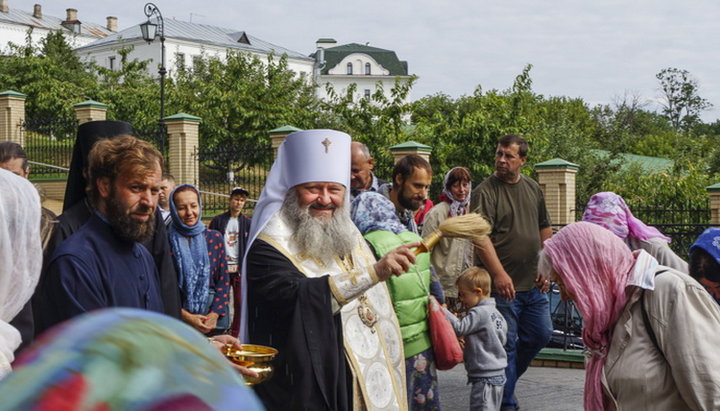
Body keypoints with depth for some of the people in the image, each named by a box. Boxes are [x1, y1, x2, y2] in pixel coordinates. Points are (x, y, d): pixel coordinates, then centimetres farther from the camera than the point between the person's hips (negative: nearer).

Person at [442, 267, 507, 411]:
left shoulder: (479, 313, -17)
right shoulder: (496, 313, 12)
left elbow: (459, 328, -23)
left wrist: (443, 311, -18)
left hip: (485, 377, -10)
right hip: (498, 373, 10)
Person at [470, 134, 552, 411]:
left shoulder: (533, 189, 10)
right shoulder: (485, 191, -10)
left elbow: (545, 230, 18)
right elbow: (481, 236, -19)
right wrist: (499, 274, -26)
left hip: (534, 284, 7)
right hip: (504, 285, -6)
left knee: (541, 334, 13)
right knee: (506, 344, 0)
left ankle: (507, 377, 33)